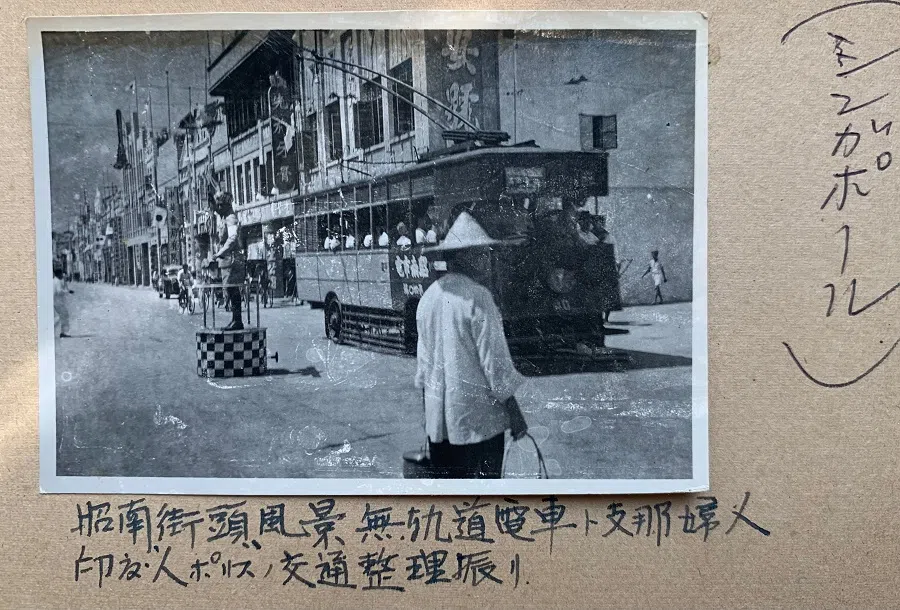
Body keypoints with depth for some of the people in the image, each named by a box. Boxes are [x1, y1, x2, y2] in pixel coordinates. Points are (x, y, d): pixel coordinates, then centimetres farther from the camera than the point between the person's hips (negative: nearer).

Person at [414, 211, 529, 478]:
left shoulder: (428, 296, 7)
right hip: (478, 420, -7)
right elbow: (494, 359, -16)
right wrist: (514, 412, -8)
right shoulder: (477, 297, -16)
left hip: (437, 419, 7)